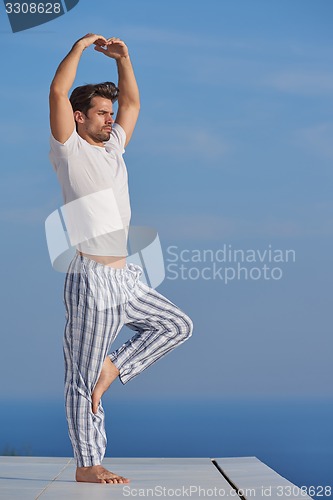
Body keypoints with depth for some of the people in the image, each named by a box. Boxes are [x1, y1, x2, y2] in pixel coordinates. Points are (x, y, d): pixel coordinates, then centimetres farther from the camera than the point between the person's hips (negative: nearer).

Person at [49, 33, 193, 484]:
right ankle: (88, 465, 2)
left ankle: (114, 367, 10)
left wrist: (122, 58, 15)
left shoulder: (113, 148, 16)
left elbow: (133, 102, 26)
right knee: (84, 377, -2)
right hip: (92, 280, -8)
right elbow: (58, 91, -15)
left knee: (177, 325, 11)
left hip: (126, 279, 8)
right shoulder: (70, 150, -3)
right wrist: (80, 47, -7)